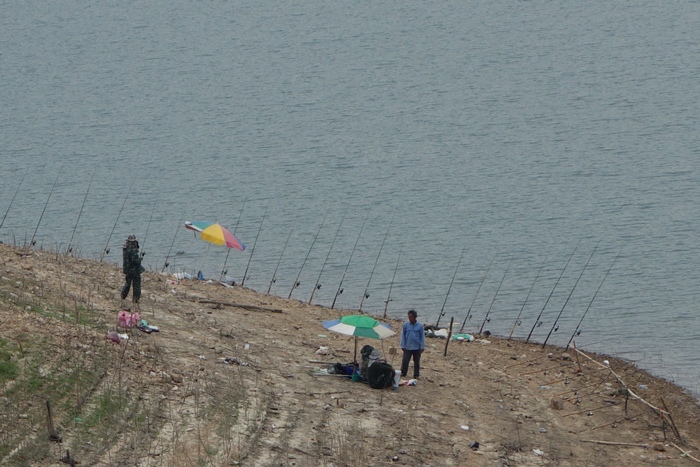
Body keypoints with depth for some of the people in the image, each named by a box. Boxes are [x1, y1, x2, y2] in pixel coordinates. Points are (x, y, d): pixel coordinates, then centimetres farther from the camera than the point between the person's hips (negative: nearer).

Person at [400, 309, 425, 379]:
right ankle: (403, 373, 13)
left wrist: (422, 347, 0)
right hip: (407, 347, 0)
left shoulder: (420, 326, -5)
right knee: (405, 361, -2)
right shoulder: (405, 325, -4)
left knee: (416, 362, 8)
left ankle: (416, 375, 19)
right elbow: (403, 336, 3)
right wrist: (403, 346, 1)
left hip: (417, 348, 0)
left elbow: (422, 337, 1)